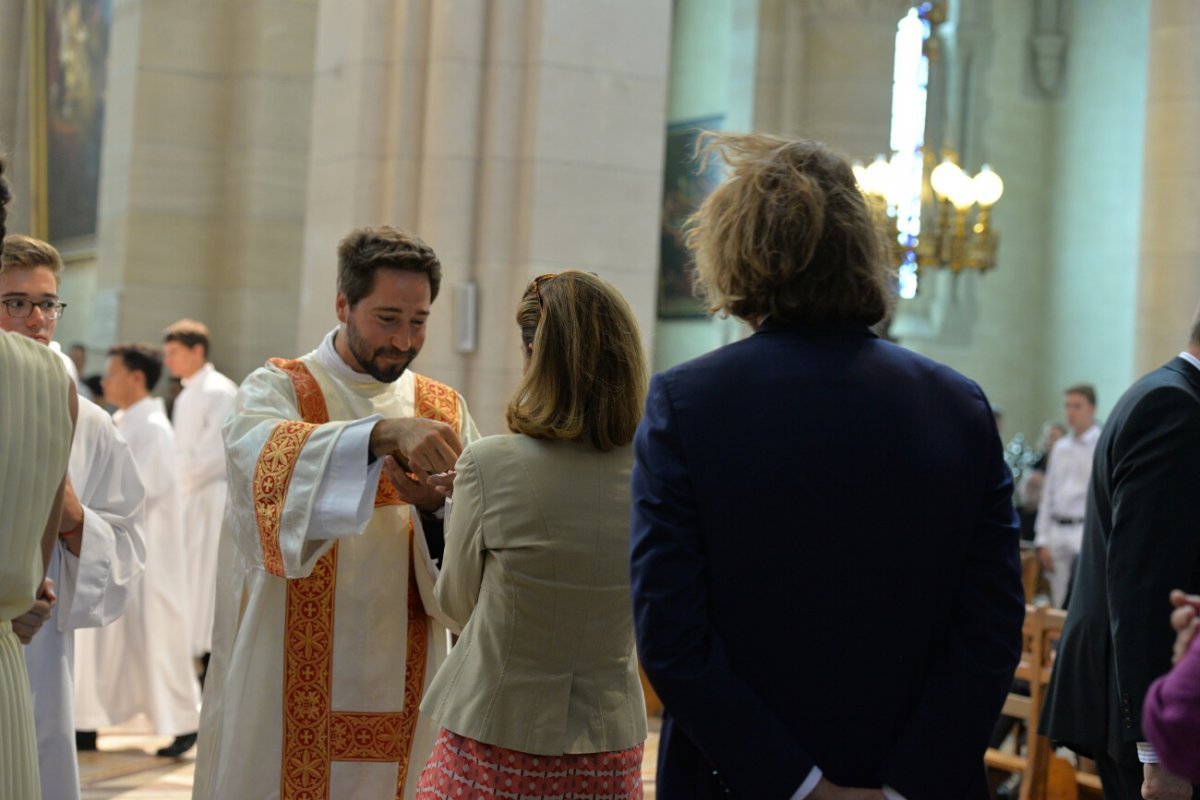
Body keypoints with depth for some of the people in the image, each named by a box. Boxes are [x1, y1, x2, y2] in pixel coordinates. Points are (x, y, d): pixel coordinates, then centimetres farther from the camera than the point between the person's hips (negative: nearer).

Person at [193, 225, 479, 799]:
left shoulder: (446, 411, 9)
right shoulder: (275, 390, -1)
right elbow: (265, 453, -26)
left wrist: (434, 507, -21)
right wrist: (386, 433, -40)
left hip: (401, 688, 3)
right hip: (286, 685, -3)